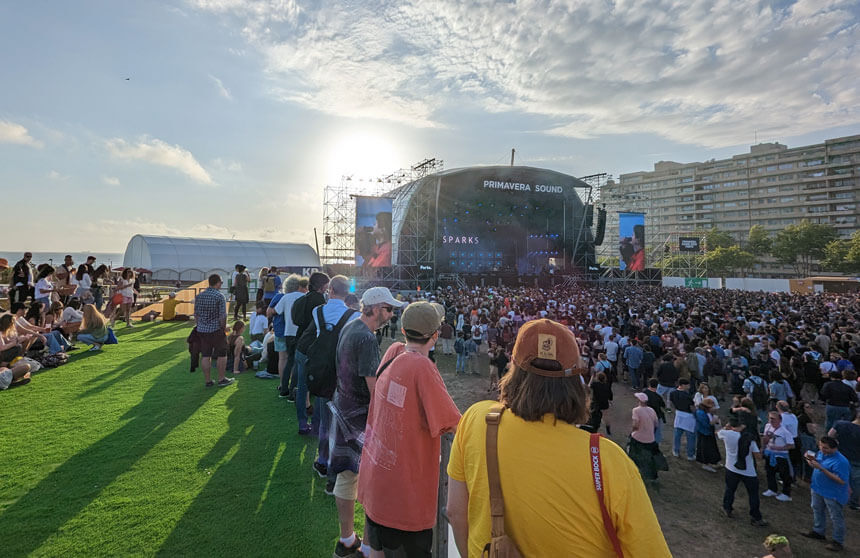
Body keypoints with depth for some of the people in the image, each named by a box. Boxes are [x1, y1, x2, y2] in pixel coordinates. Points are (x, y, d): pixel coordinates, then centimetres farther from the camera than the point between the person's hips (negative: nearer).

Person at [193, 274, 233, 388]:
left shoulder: (199, 296, 6)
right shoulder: (220, 296, -13)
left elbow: (196, 314, 12)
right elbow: (223, 315, -16)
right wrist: (224, 327, -3)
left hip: (202, 330, 6)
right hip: (216, 330, -6)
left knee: (205, 356, 9)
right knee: (221, 355, 7)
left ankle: (208, 381, 15)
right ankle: (221, 379, 14)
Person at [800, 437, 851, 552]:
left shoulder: (840, 461, -29)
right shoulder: (821, 452, -5)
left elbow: (841, 480, -31)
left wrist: (821, 468, -34)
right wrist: (813, 459, -10)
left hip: (833, 495, -8)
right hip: (818, 489, 8)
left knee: (836, 518, 9)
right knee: (817, 511, 25)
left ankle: (838, 542, 27)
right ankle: (818, 531, 44)